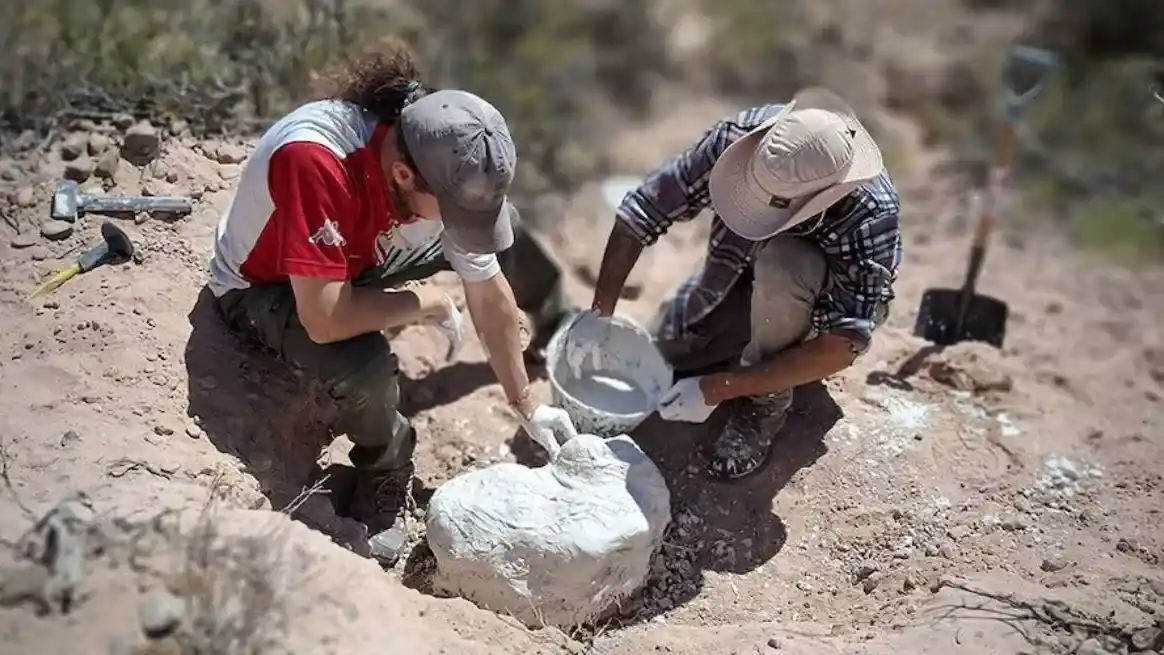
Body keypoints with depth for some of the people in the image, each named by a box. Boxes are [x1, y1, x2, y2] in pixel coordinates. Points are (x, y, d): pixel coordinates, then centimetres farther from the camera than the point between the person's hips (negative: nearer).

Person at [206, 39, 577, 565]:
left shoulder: (447, 169, -24)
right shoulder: (313, 160, -44)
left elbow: (489, 295, -12)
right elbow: (325, 320, -44)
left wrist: (525, 406, -6)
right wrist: (424, 303, -27)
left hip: (359, 254, 6)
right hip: (261, 288, -5)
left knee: (501, 225, 2)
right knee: (365, 364, -35)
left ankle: (555, 327, 32)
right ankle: (386, 479, -3)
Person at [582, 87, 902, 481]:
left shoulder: (870, 216, -39)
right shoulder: (740, 136, -31)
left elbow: (841, 348, -40)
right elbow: (641, 211, -22)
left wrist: (717, 389, -42)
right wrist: (599, 313, -25)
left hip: (829, 304, -4)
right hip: (739, 275, 4)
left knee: (780, 265, -37)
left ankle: (764, 406, -15)